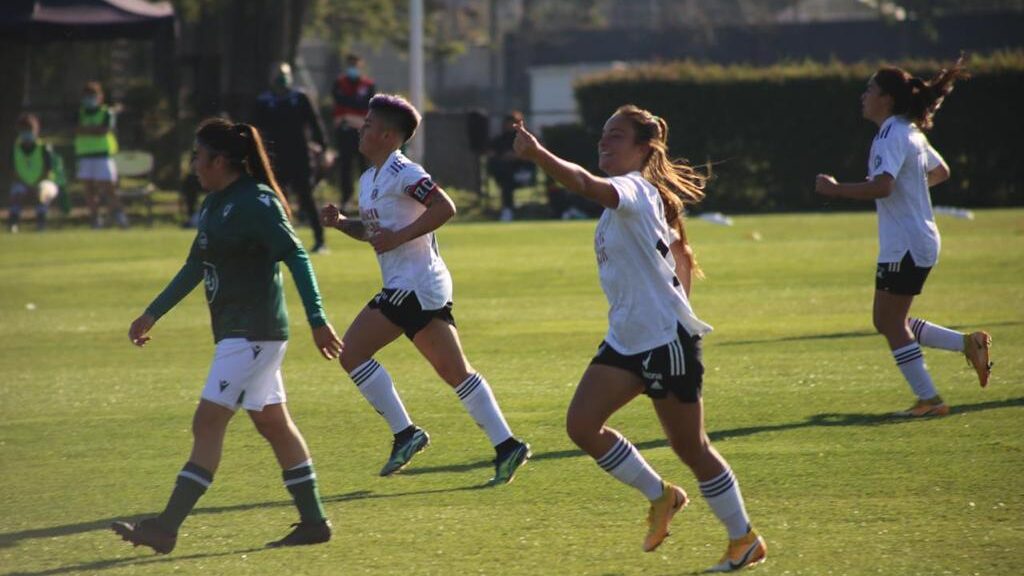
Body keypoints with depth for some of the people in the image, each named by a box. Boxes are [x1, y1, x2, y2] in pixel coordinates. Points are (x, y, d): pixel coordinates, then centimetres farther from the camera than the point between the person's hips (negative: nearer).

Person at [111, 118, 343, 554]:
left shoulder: (256, 204, -16)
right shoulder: (214, 205, 13)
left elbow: (296, 259, -20)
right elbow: (195, 267, 23)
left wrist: (317, 321, -24)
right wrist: (152, 315, 25)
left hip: (253, 333, -10)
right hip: (235, 332, 10)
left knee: (208, 422, -11)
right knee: (273, 424, 13)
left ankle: (165, 529, -13)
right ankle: (314, 522, 18)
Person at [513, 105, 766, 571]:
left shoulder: (637, 189, -15)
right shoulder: (623, 197, 14)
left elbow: (589, 185, -38)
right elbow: (681, 256, 24)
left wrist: (537, 154, -50)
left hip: (667, 340, -9)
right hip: (625, 340, 9)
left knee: (690, 447, 2)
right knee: (581, 425, -5)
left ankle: (745, 540, 17)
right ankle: (660, 496, 12)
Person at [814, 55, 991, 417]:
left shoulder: (891, 136, -17)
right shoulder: (911, 133, 13)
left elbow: (881, 186, -31)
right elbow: (941, 172, 27)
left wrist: (834, 189, -24)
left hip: (905, 247, -10)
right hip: (918, 242, 10)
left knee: (891, 323, -2)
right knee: (889, 323, 15)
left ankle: (928, 400, 1)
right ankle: (969, 343, 13)